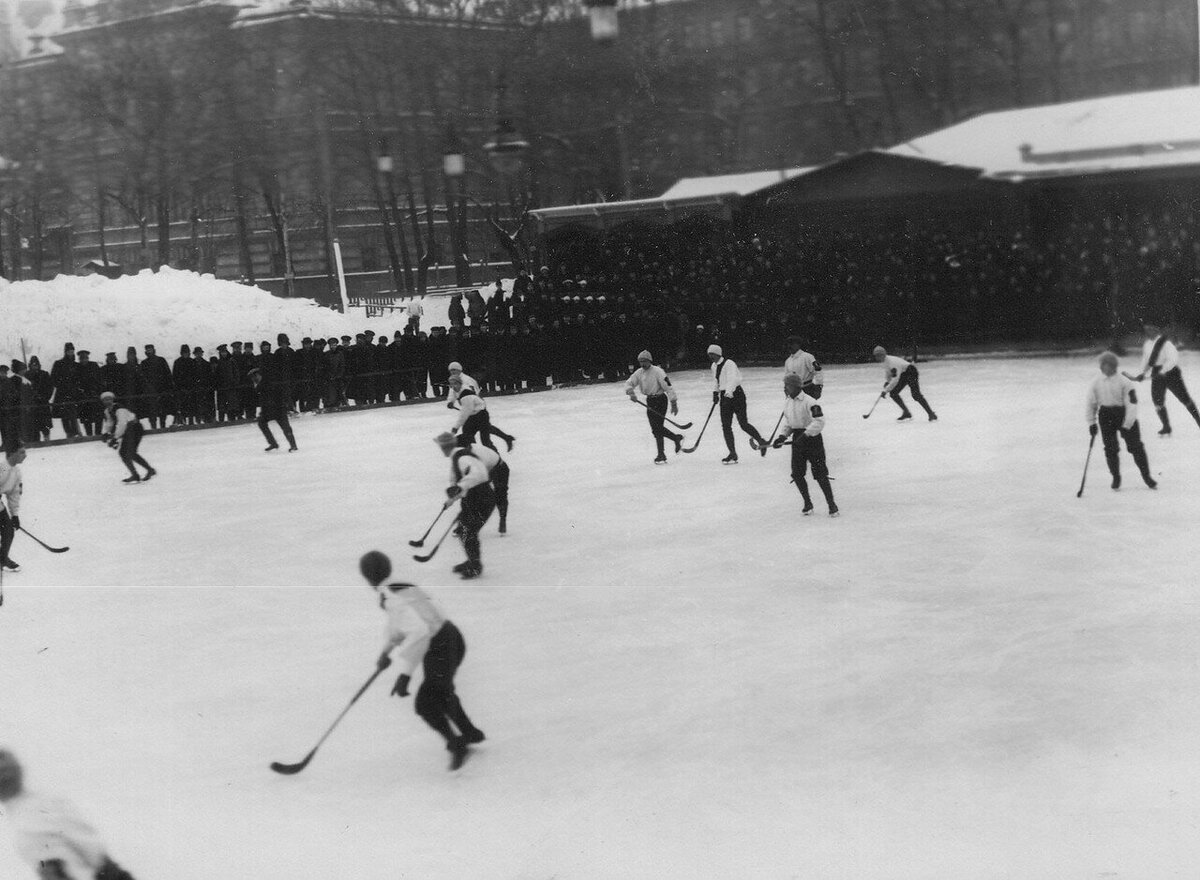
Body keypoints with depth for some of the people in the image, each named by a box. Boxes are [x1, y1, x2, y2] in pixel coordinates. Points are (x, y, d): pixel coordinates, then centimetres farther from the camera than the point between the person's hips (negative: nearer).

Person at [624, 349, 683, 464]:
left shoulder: (657, 372, -17)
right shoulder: (639, 373, 3)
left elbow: (668, 387, -19)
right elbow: (629, 383, 4)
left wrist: (674, 403, -22)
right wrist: (631, 392, -19)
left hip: (660, 400, -7)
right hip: (649, 401, 7)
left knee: (657, 428, -11)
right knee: (656, 427, 10)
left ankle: (661, 455, -1)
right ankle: (677, 438, 30)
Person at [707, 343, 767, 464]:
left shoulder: (729, 364, -16)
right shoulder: (714, 366, 11)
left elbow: (733, 379, -30)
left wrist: (728, 391, -44)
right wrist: (715, 392, 17)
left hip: (736, 395, -8)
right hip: (724, 396, 8)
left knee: (743, 424, -9)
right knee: (726, 426, 0)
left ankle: (761, 441, 13)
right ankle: (732, 454, 4)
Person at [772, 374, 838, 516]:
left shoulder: (809, 402, -17)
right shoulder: (787, 404, 8)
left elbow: (819, 422, -23)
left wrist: (805, 435, -28)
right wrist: (783, 436, 5)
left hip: (812, 438, -7)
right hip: (798, 439, 7)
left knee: (820, 473, -5)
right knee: (797, 474, 1)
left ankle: (831, 504, 5)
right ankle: (807, 503, 15)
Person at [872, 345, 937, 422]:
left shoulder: (893, 362, -30)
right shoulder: (885, 361, 0)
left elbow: (895, 379, -33)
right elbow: (887, 373, 15)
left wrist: (885, 390, -30)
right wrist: (886, 382, -6)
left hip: (911, 372, -10)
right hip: (902, 375, 10)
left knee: (916, 395, -20)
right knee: (893, 393, 0)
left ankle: (931, 414, -14)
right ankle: (906, 413, 6)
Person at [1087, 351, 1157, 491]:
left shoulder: (1124, 382, -9)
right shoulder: (1096, 384, 1)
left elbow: (1132, 402, -13)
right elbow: (1091, 403, 10)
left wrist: (1128, 423, -18)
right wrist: (1091, 423, 7)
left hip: (1125, 415, -2)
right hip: (1106, 416, 3)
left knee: (1136, 446, -2)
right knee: (1110, 449, 1)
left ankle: (1146, 476, 10)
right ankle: (1116, 478, 18)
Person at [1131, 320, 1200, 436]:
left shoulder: (1165, 343, -20)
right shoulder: (1147, 344, 4)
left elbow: (1173, 359, -27)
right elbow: (1146, 360, 17)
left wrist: (1162, 371, -31)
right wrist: (1143, 373, 6)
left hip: (1170, 373, -7)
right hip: (1157, 374, 7)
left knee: (1185, 398, 2)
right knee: (1157, 400, 0)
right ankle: (1166, 428, 11)